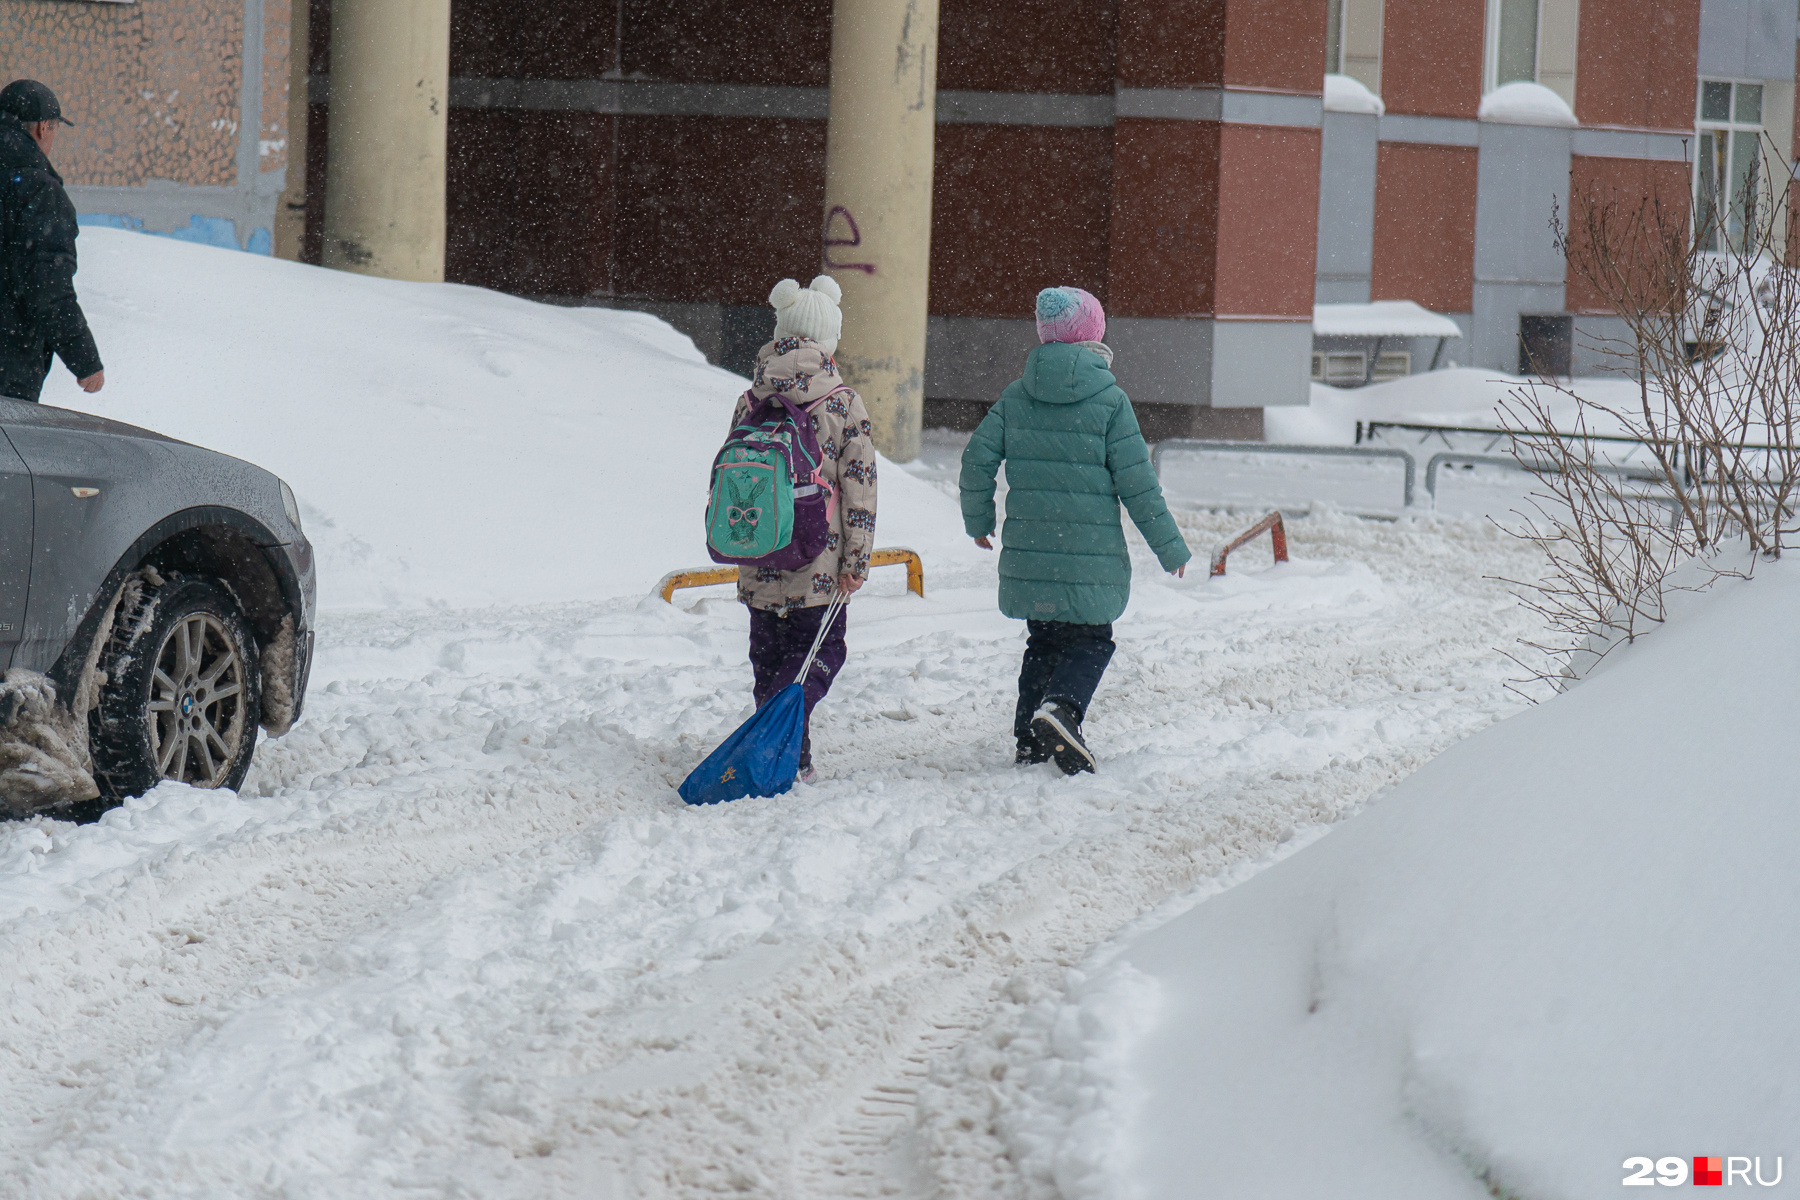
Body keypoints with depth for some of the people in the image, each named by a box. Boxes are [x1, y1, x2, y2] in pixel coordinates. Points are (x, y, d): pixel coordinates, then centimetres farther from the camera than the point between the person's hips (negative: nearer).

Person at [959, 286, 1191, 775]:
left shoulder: (1016, 396, 4)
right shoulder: (1110, 401, -7)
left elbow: (977, 458, 3)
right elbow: (1136, 482, -6)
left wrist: (978, 521, 20)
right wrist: (1170, 547, 3)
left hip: (1028, 551, 4)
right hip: (1091, 552, -4)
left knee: (1044, 641, 17)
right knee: (1090, 641, 5)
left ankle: (1031, 739, 12)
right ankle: (1059, 707, -22)